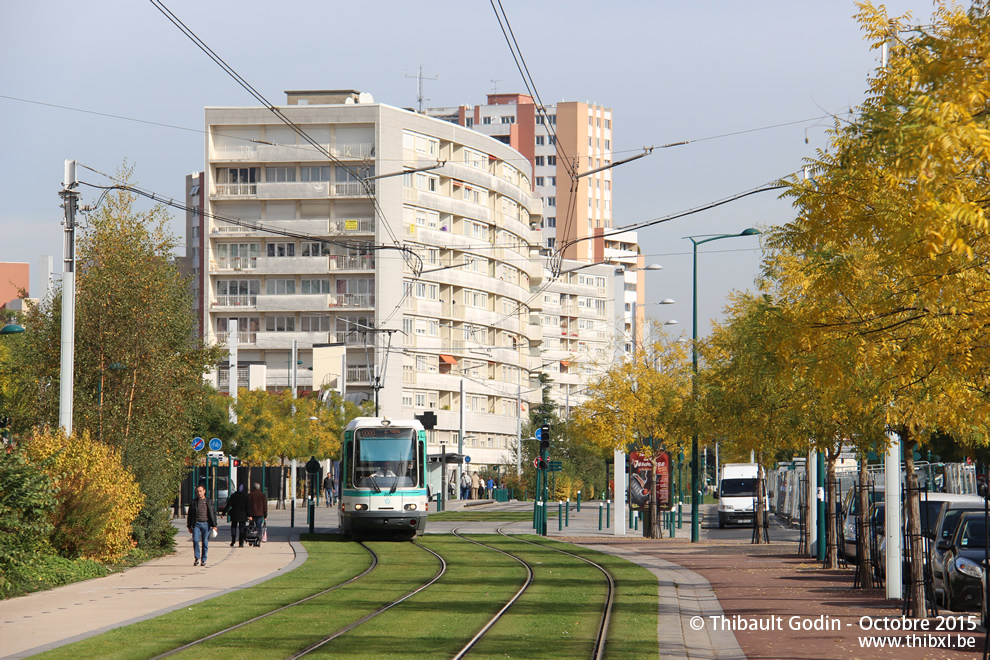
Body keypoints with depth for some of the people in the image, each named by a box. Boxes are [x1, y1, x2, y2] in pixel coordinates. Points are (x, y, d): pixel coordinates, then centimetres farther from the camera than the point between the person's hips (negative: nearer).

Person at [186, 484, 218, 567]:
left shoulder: (209, 502, 10)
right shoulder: (193, 502, 10)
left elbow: (213, 514, 10)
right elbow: (189, 515, 13)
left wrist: (214, 525, 2)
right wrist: (189, 526, 9)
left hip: (206, 524, 0)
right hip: (196, 524, 0)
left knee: (205, 543, 0)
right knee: (195, 540, -16)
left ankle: (203, 560, 9)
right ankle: (197, 558, -5)